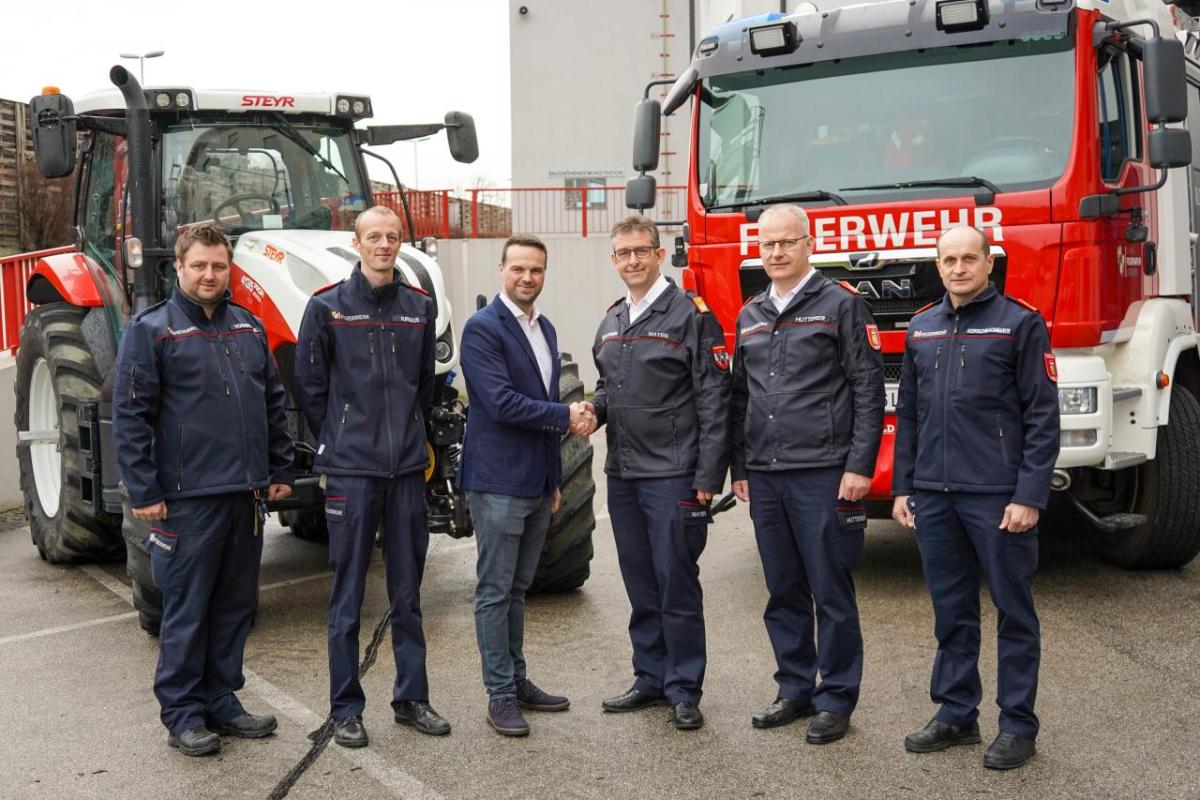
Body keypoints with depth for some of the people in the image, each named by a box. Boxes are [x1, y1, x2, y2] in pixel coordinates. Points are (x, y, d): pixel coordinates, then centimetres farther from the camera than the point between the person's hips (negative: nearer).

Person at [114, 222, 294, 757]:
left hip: (247, 495, 6)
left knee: (235, 606, 13)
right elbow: (131, 417, -8)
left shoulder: (248, 327, 12)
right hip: (188, 499, -6)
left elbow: (273, 404, 18)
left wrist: (280, 470, 13)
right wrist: (143, 492, -12)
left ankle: (221, 701, 25)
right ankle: (182, 713, 14)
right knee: (187, 610, 2)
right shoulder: (150, 330, -5)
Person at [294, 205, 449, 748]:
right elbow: (309, 387, 2)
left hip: (407, 468, 3)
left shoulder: (420, 307, 7)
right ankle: (345, 709, 14)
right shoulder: (327, 307, -3)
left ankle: (412, 697, 22)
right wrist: (335, 444, 6)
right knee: (348, 594, 3)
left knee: (407, 590, 11)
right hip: (350, 469, -3)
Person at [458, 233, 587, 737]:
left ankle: (517, 681, 25)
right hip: (498, 482, -8)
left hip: (537, 482, 8)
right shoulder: (482, 328, -11)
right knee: (495, 591, 0)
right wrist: (567, 416, -12)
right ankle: (500, 696, 8)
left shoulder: (545, 329, 14)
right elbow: (501, 403, -20)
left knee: (517, 588, 16)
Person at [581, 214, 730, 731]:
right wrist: (594, 409, 2)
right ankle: (650, 679, 25)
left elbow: (713, 399, -10)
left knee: (676, 585, -1)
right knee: (640, 586, 14)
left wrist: (708, 475, -15)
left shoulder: (690, 314, -7)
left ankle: (684, 690, 11)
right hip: (622, 474, 7)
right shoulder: (611, 323, 15)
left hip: (672, 474, -7)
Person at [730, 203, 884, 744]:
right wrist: (739, 467, 15)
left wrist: (860, 466, -12)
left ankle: (836, 700, 13)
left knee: (831, 592, 2)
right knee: (783, 592, 12)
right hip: (764, 477, 6)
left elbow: (868, 390, -6)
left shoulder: (841, 305, -2)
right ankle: (795, 689, 24)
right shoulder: (749, 317, 15)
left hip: (823, 475, -5)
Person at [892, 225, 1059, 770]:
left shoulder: (1020, 323, -3)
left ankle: (1018, 724, 15)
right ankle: (956, 714, 23)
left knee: (1013, 611, 5)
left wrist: (1029, 496, -13)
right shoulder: (921, 329, 13)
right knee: (951, 612, 12)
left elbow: (1043, 416, -7)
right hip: (933, 495, 5)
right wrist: (902, 488, 11)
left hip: (998, 496, -5)